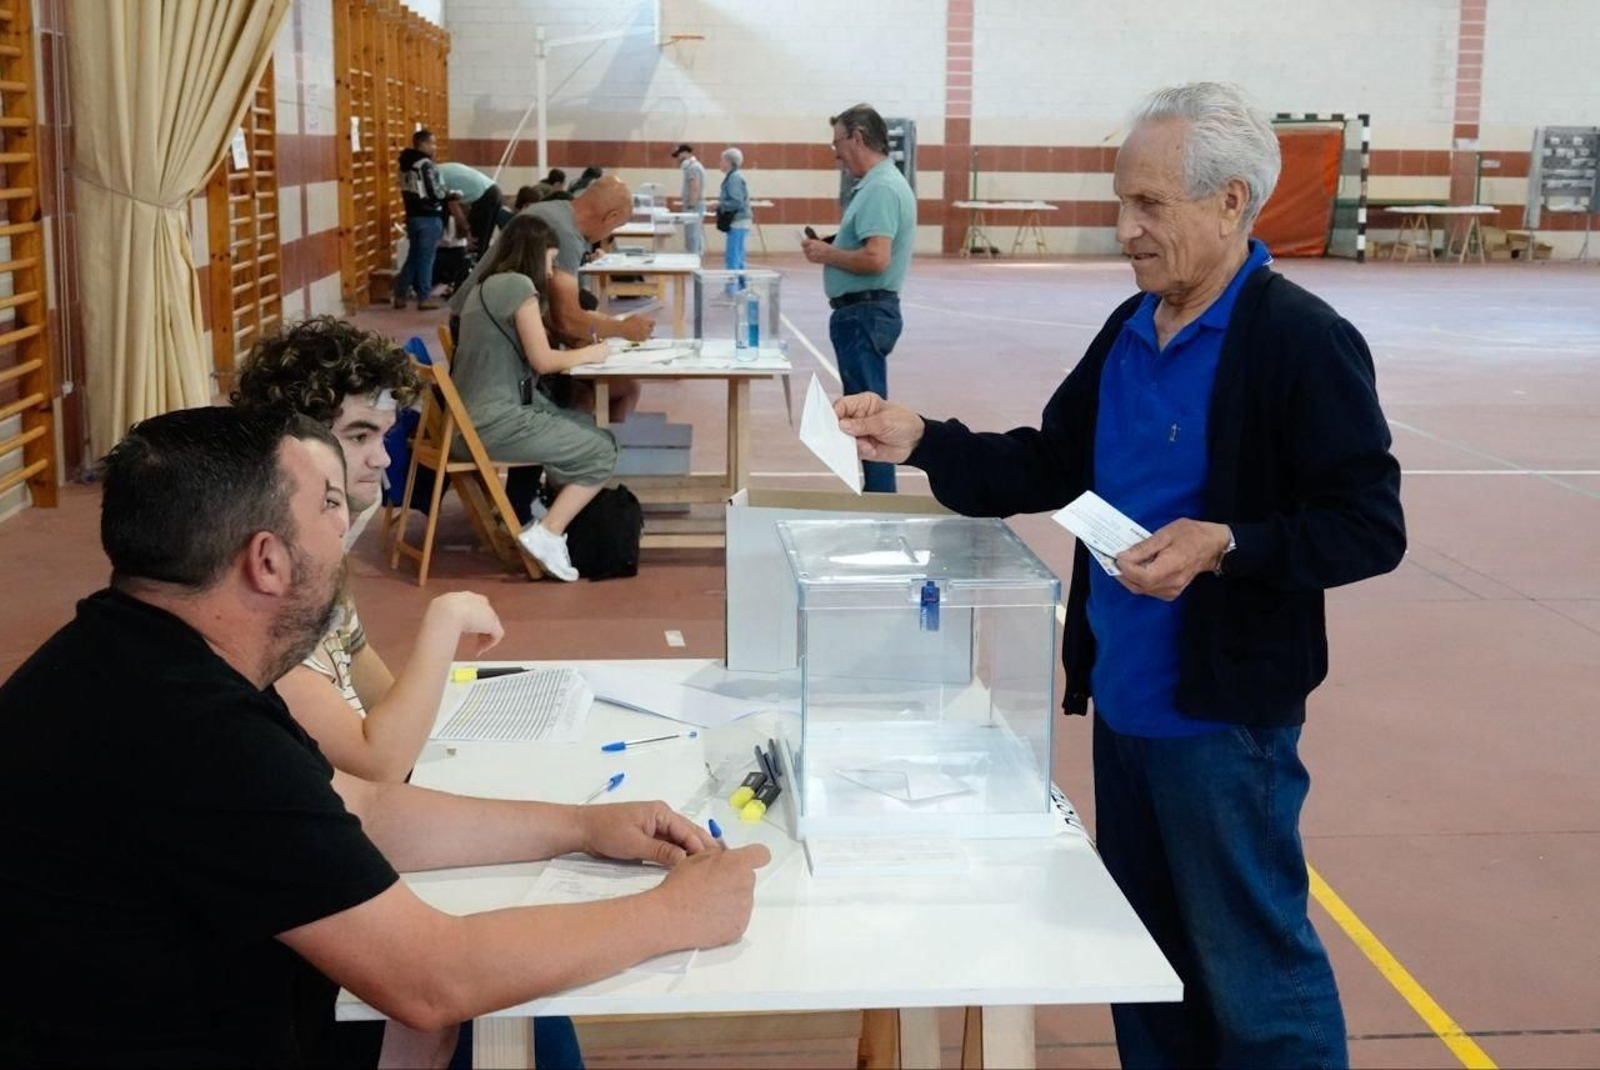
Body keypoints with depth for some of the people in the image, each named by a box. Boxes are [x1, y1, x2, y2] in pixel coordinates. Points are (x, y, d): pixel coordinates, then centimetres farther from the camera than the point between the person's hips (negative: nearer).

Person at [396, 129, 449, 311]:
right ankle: (423, 299, 4)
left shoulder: (406, 163, 10)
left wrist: (444, 192, 15)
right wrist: (452, 194, -1)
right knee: (425, 258, -1)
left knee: (413, 256, 16)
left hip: (412, 215, 8)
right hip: (428, 217, -8)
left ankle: (400, 296, 16)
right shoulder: (426, 164, -16)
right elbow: (436, 193, -19)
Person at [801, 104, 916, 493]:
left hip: (864, 314, -11)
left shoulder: (880, 189, -19)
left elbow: (875, 258, -28)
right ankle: (877, 493, 24)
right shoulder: (880, 184, 14)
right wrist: (832, 249, 8)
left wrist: (827, 254, -14)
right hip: (863, 311, 11)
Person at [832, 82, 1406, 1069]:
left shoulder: (1301, 340, -16)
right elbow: (1049, 467, 13)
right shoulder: (1129, 331, 8)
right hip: (1124, 696, 8)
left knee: (1251, 962, 4)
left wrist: (1226, 545, -30)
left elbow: (1370, 527, -17)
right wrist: (921, 443, 0)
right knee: (1141, 945, 20)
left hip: (1222, 710, -8)